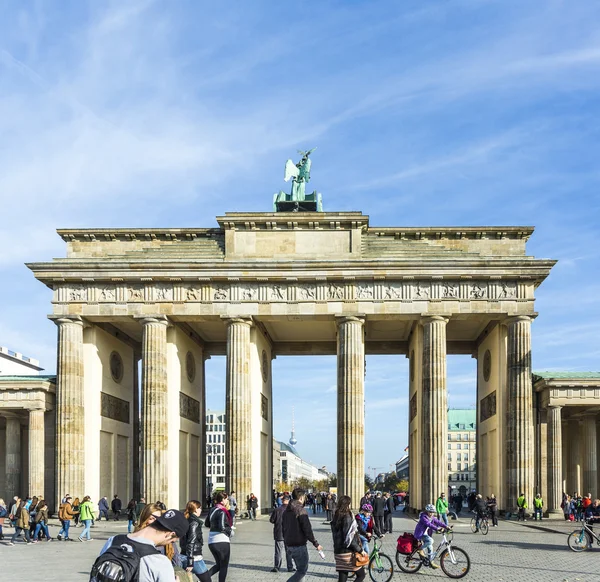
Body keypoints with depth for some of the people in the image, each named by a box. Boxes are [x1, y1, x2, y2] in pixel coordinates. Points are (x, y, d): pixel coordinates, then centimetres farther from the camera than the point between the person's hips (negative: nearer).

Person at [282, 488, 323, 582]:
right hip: (299, 545, -8)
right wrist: (316, 544, -10)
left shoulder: (286, 511, 10)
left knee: (301, 569, 18)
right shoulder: (301, 510, -15)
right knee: (302, 570, -1)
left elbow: (284, 529, 17)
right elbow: (307, 530, -18)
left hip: (289, 545, 8)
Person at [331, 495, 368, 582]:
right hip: (348, 552, -7)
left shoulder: (336, 518, 9)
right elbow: (350, 538, -20)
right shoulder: (347, 517, -15)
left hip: (338, 551, 8)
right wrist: (360, 550, -12)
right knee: (361, 575, 7)